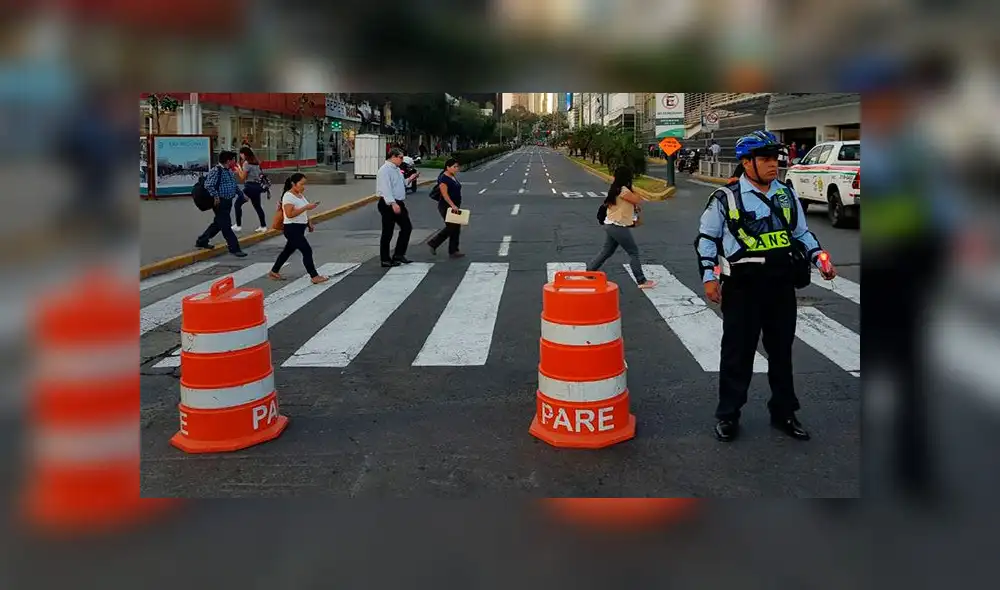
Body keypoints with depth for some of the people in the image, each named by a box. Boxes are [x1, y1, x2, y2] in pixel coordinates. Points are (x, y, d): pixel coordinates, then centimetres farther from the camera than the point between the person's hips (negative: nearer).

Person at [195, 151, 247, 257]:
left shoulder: (229, 171, 13)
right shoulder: (215, 171, -16)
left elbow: (235, 185, 25)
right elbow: (208, 185, -22)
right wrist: (216, 197, -24)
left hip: (228, 202, 10)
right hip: (220, 203, -10)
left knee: (218, 223, 21)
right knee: (226, 225, -5)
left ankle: (201, 241, 37)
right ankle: (234, 248, -1)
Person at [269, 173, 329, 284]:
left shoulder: (301, 195, 11)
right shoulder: (288, 196, -18)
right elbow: (289, 214, -27)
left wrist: (309, 223, 13)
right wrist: (306, 207, -28)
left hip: (300, 228, 10)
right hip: (292, 229, -10)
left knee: (288, 250, 19)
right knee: (307, 251, -12)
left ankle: (274, 272, 33)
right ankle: (315, 277, -9)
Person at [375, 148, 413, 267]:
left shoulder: (396, 169, 15)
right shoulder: (385, 170, -15)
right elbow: (386, 188, -25)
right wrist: (393, 203, -33)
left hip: (398, 203, 9)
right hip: (388, 204, -9)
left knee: (407, 227, 8)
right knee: (387, 233, -2)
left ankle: (398, 255, 15)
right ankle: (385, 260, 7)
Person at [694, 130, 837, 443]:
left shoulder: (787, 194, 9)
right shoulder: (726, 198, -6)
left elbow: (802, 233, 19)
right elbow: (706, 238, 1)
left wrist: (819, 258, 6)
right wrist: (709, 276, -5)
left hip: (782, 285, 5)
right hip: (742, 287, -4)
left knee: (781, 350, 14)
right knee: (738, 352, 3)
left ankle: (784, 412, 28)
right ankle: (728, 415, 17)